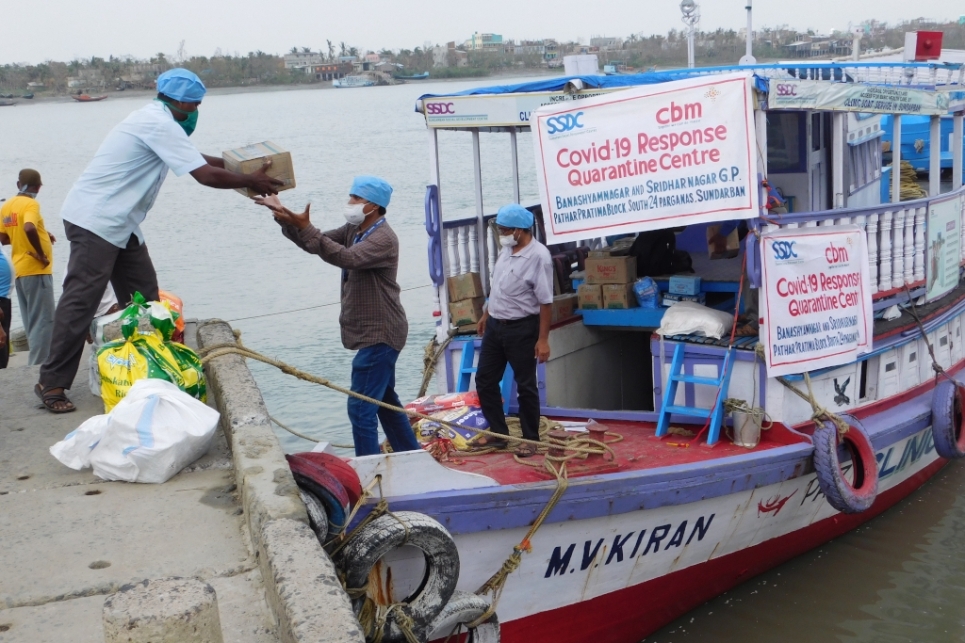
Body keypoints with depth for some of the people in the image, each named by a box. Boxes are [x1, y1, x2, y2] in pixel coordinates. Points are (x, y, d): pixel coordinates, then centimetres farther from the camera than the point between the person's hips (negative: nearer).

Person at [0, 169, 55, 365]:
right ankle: (38, 363, -9)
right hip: (36, 269, -8)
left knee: (32, 321, 12)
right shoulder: (31, 204, -11)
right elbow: (29, 228, -30)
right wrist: (42, 254, -19)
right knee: (43, 320, -6)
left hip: (20, 270, 8)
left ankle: (36, 361, 14)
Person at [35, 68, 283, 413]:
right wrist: (251, 181, -8)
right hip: (95, 220, -11)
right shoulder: (160, 125, -18)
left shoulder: (154, 120, 15)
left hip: (119, 224, 11)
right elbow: (206, 175, -20)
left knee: (144, 299, 9)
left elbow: (196, 158, 28)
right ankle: (52, 384, -5)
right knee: (81, 301, -9)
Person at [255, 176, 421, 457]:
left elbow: (346, 257, -35)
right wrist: (287, 218, -5)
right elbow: (315, 244, 9)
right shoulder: (353, 231, 10)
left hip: (379, 335, -10)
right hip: (373, 333, 10)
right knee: (385, 400, 21)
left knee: (361, 408, -10)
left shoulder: (383, 238, -20)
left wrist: (305, 228, -37)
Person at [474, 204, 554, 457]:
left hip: (521, 329, -8)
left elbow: (546, 302, -19)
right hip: (495, 325, 8)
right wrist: (486, 316, 23)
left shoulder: (538, 256, -19)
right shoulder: (506, 250, 6)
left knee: (525, 386, 3)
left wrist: (543, 339, -20)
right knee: (485, 380, 12)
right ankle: (498, 434, 24)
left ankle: (530, 440, 16)